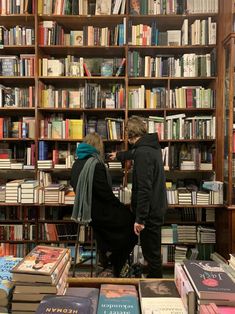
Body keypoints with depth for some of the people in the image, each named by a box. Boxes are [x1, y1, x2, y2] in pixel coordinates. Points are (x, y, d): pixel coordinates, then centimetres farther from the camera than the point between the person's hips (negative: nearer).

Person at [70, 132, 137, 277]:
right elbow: (105, 192, -23)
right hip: (98, 213, -9)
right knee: (131, 220, 8)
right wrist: (119, 204, -6)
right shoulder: (96, 164, -21)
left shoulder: (77, 163, 6)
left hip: (84, 210, 9)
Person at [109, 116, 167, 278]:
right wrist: (118, 155, 49)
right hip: (157, 208, 10)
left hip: (150, 211, -10)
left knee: (152, 253, 4)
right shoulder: (152, 146, 9)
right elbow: (134, 153, 32)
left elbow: (144, 188, -26)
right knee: (153, 251, 21)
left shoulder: (143, 152, -21)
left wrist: (140, 218, -23)